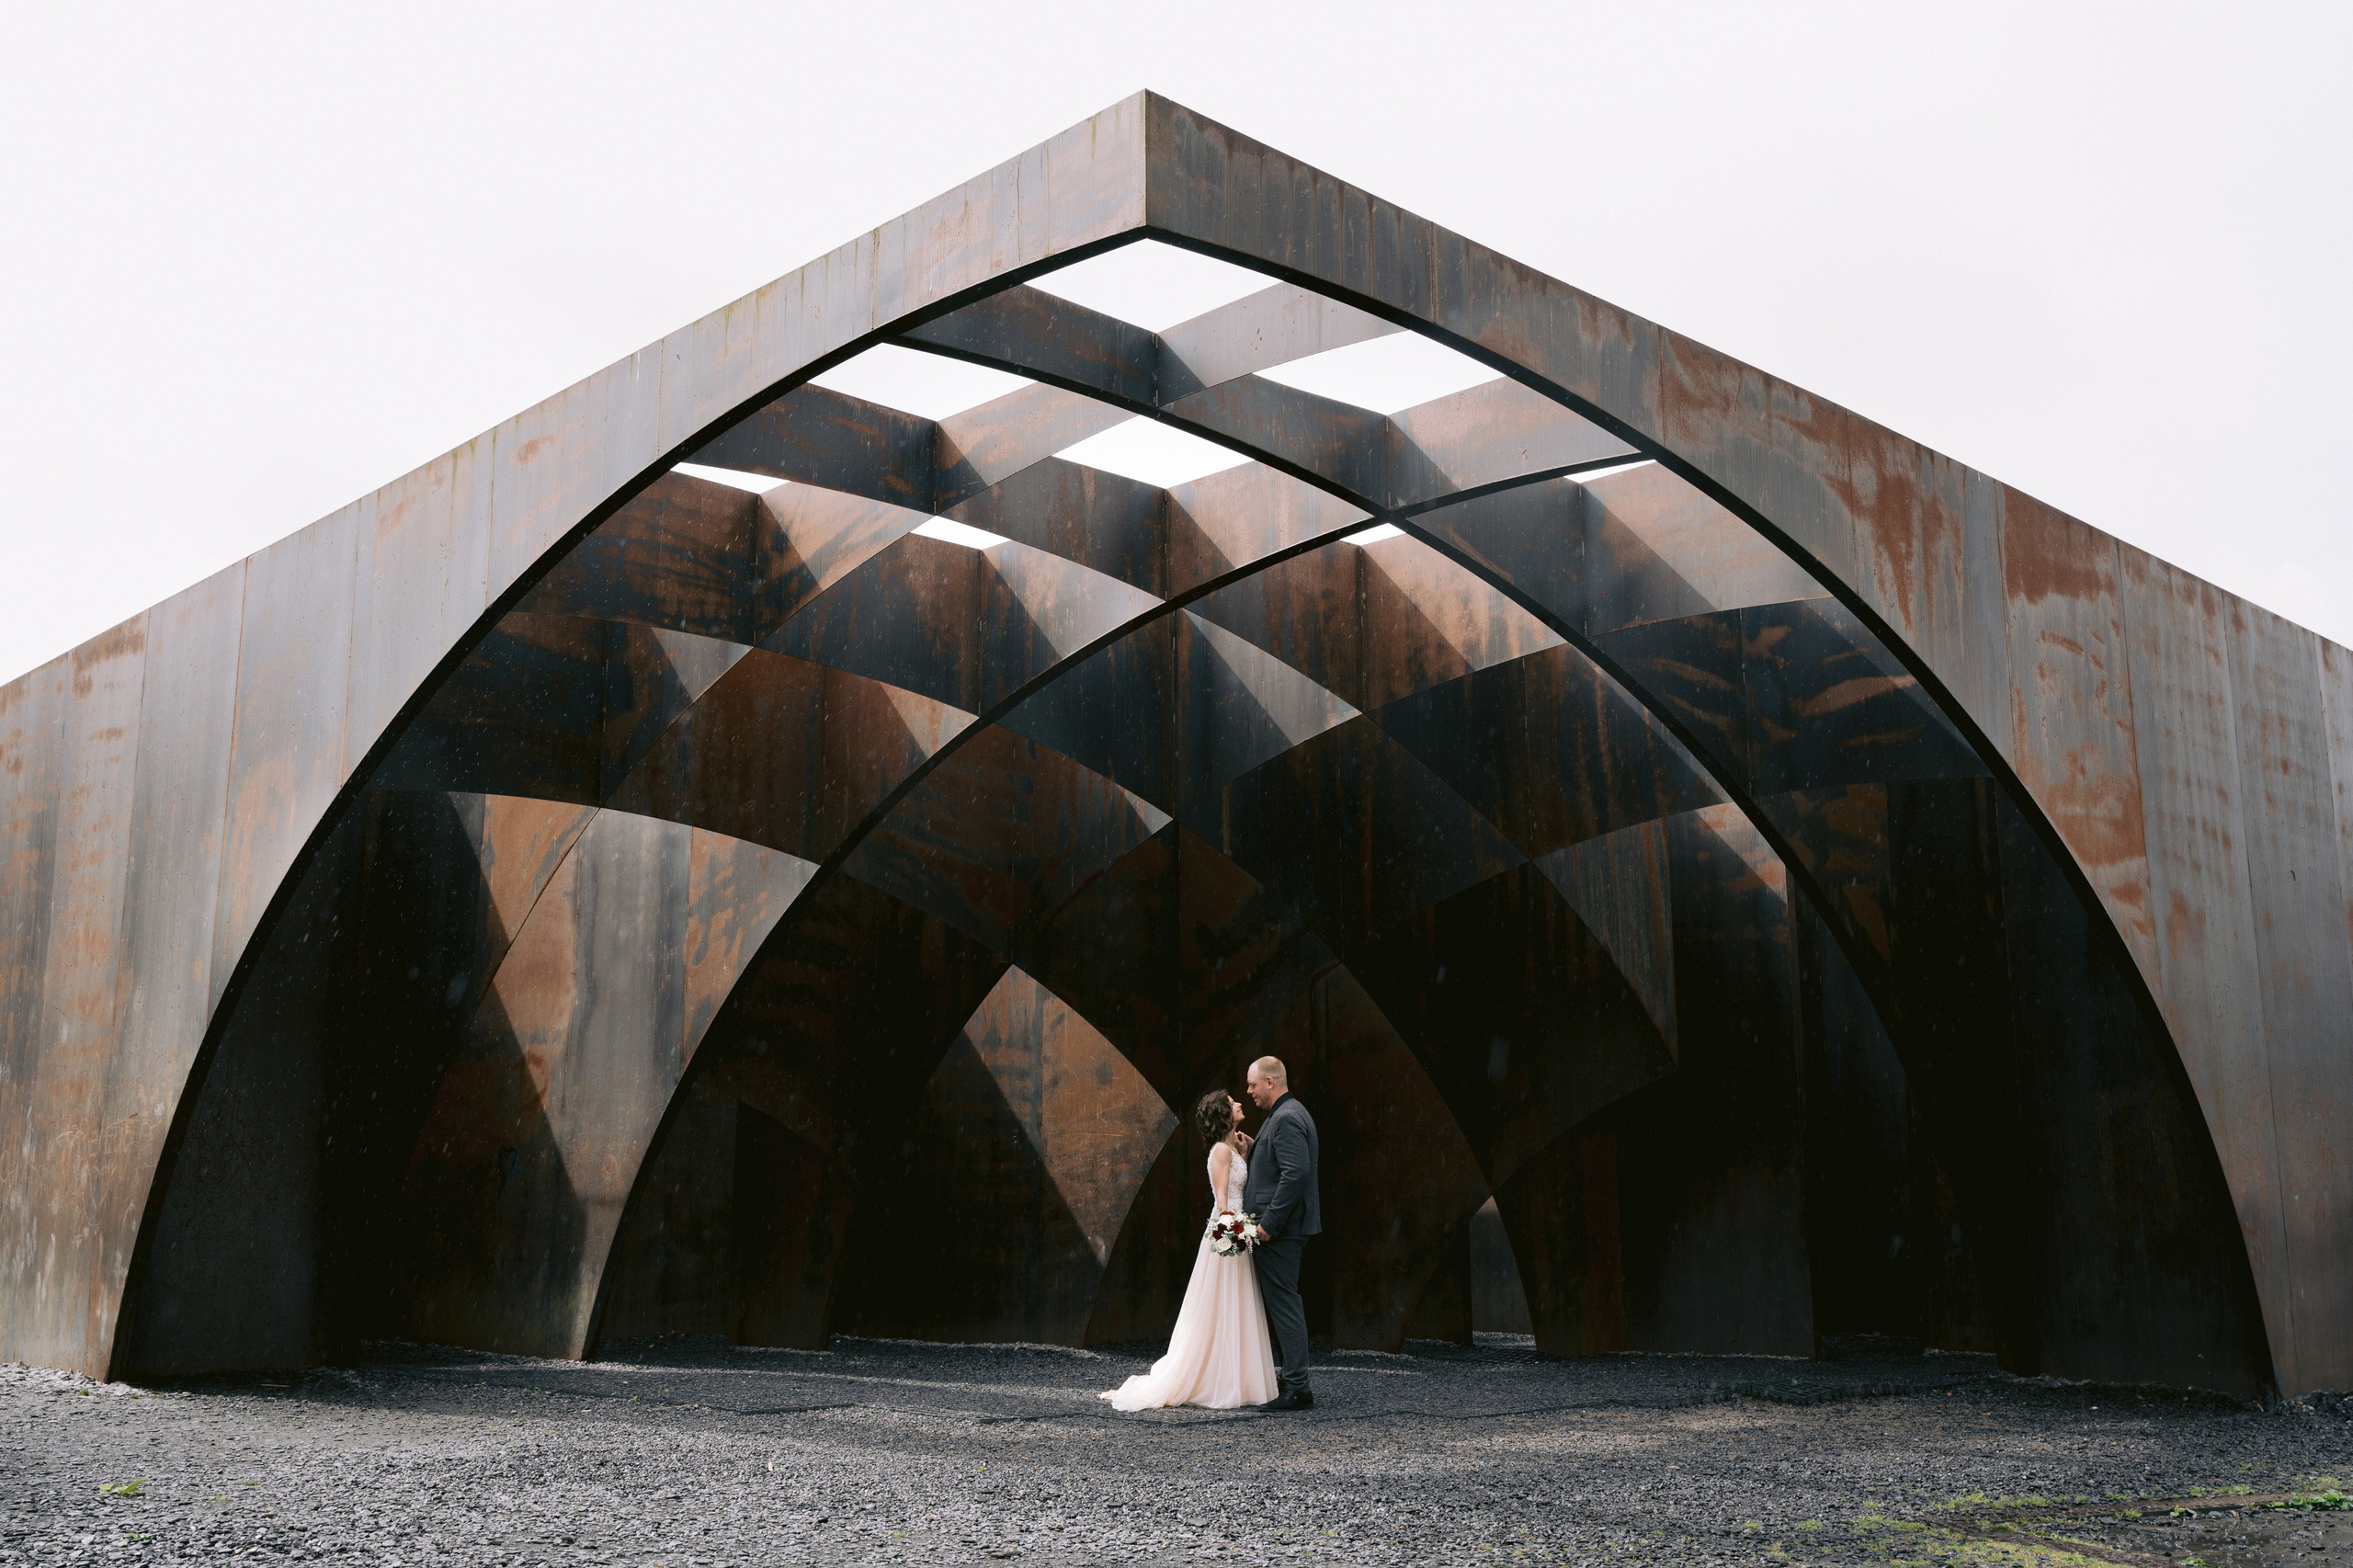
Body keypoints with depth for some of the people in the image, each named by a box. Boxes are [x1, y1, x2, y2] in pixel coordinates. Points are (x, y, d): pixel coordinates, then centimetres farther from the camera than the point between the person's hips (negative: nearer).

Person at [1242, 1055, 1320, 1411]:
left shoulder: (1286, 1119, -16)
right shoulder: (1288, 1114, 18)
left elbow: (1296, 1173, -25)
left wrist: (1268, 1223, -22)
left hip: (1279, 1230, -11)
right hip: (1280, 1229, 11)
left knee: (1283, 1304, -7)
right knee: (1283, 1303, 14)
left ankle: (1297, 1388, -4)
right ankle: (1293, 1381, 19)